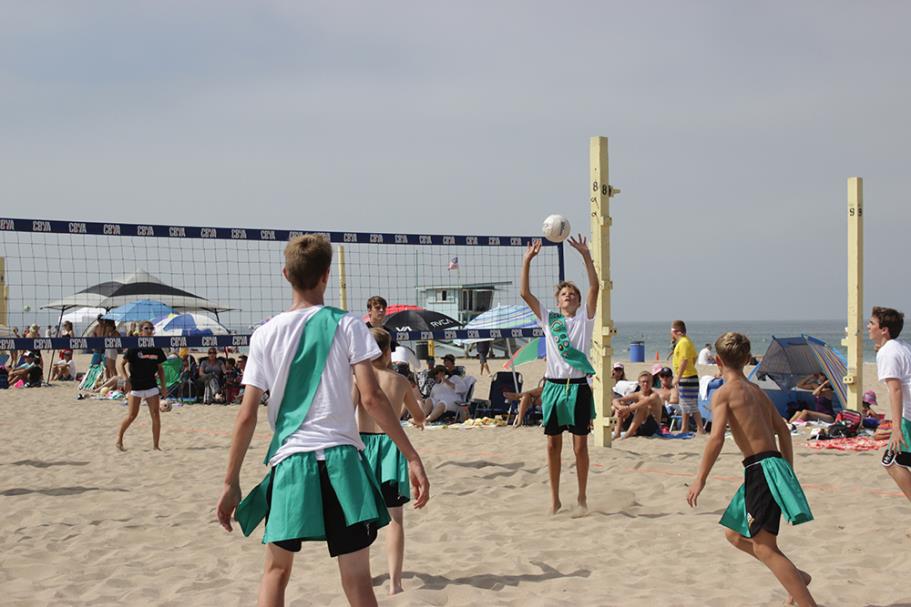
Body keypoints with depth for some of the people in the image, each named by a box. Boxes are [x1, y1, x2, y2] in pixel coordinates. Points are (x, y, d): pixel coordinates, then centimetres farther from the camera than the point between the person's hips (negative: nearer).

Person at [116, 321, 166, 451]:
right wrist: (126, 379, -14)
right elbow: (122, 364, -3)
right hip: (135, 386, -3)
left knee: (156, 416, -2)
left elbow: (160, 368, 14)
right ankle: (119, 438, 23)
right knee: (132, 416, 0)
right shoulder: (134, 348, -7)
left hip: (151, 386, 3)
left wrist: (163, 385, 8)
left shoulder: (156, 349, 5)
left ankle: (155, 445, 5)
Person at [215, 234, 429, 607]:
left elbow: (247, 416, 3)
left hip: (289, 461, 2)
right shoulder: (346, 325, -1)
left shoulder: (266, 335, 5)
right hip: (341, 459, -2)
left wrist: (231, 482, 11)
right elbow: (371, 398, -9)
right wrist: (412, 457, -6)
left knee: (277, 568, 19)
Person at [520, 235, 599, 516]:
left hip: (578, 387, -2)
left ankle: (582, 497, 14)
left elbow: (594, 287, -7)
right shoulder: (548, 318, 10)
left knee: (580, 446, 2)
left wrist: (586, 256, -13)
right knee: (553, 445, 6)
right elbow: (524, 293, 2)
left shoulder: (584, 318, 6)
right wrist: (527, 260, -4)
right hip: (553, 385, 2)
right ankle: (555, 498, 17)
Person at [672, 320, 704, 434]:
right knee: (684, 406, 17)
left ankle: (700, 429, -5)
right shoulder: (686, 341, 15)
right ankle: (685, 429, 24)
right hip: (688, 377, 11)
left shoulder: (683, 342, -16)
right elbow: (694, 358, 21)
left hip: (686, 378, -11)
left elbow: (684, 360, -24)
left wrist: (678, 377, -24)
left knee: (692, 406, -8)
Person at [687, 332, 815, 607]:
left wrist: (700, 480, -11)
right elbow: (783, 430, 19)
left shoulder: (724, 393, -7)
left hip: (760, 469, -9)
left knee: (764, 548, -8)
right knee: (734, 533, 20)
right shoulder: (756, 390, 18)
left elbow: (716, 438, -17)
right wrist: (788, 472, 25)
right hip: (774, 465, 9)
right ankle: (797, 577, 20)